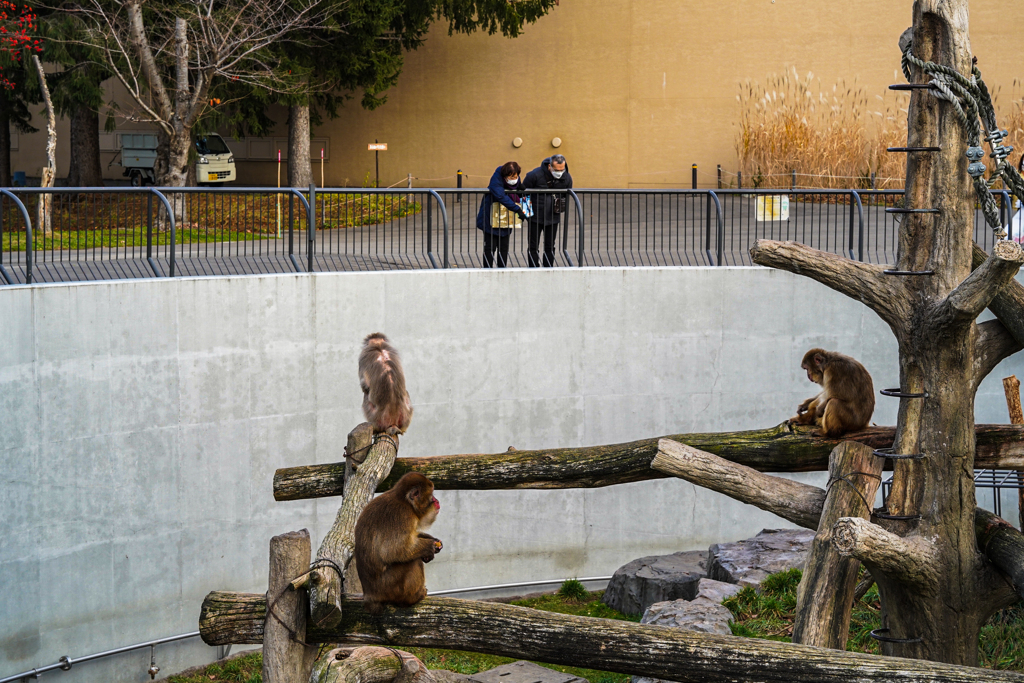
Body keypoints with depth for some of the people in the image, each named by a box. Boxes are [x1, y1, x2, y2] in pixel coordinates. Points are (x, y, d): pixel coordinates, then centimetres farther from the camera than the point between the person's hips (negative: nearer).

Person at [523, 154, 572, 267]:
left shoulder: (567, 178, -5)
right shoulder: (535, 175, -17)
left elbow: (567, 195, 13)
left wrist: (562, 204, -6)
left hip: (553, 218, 3)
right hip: (536, 217, -3)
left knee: (550, 247, 9)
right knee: (533, 246, 1)